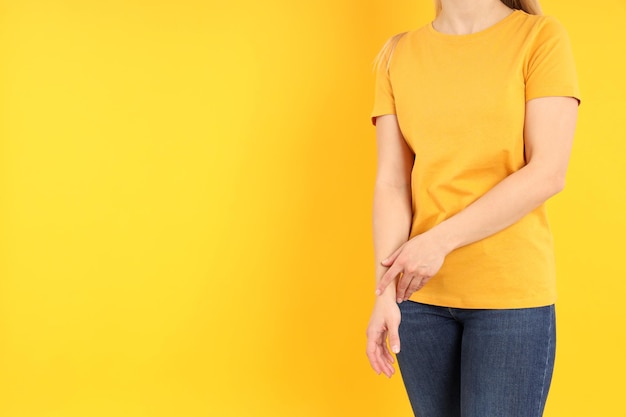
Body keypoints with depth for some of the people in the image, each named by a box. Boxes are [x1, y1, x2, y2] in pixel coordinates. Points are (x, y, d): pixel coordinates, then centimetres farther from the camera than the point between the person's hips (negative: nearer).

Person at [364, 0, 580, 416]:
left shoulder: (541, 36, -2)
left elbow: (548, 174, -11)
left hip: (512, 292, -3)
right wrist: (385, 293, -10)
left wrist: (440, 241, -13)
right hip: (420, 294, 3)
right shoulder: (399, 54, 7)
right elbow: (391, 183, 0)